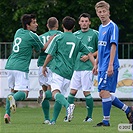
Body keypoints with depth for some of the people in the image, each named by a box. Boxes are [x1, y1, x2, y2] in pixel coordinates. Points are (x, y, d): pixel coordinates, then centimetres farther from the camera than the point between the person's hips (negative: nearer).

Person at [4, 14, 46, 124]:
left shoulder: (18, 32, 14)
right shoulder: (32, 36, -7)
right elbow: (42, 49, 8)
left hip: (10, 65, 7)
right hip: (21, 68, -7)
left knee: (13, 90, 17)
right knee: (24, 92, -3)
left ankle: (7, 114, 3)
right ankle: (13, 98, -35)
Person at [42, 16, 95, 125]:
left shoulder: (58, 38, 1)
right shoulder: (77, 40, 14)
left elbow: (50, 55, 0)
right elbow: (89, 53, 10)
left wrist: (44, 66, 13)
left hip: (58, 70, -5)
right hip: (69, 73, 5)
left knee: (55, 93, -19)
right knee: (60, 95, 14)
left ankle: (68, 105, -46)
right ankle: (53, 120, 13)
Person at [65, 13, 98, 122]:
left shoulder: (95, 34, -1)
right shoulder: (75, 35, 14)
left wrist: (89, 56, -10)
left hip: (87, 67, -5)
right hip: (76, 67, 5)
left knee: (86, 92, -4)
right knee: (72, 91, 1)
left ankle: (89, 116, 6)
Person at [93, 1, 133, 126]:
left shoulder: (112, 27, -10)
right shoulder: (101, 27, 16)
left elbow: (113, 46, -16)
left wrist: (110, 65, -22)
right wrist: (96, 64, 22)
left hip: (109, 67, -9)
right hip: (102, 66, 9)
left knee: (104, 92, -9)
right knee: (104, 94, 9)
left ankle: (106, 120, -2)